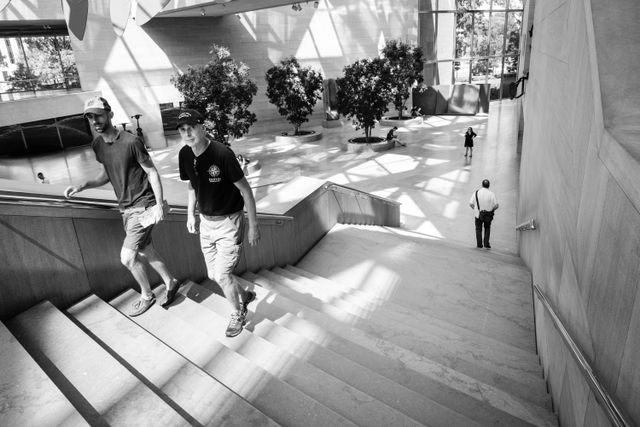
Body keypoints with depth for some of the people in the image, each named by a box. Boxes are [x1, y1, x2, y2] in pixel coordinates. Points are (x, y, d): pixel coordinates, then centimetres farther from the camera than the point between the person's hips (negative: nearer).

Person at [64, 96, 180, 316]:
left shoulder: (131, 142, -18)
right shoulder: (97, 144, 4)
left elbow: (152, 172, -13)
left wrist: (159, 204, -15)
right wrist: (82, 186, -1)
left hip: (143, 207, -8)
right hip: (126, 208, 8)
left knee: (127, 258, -5)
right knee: (145, 251, 16)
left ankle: (147, 296, 19)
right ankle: (170, 283, 36)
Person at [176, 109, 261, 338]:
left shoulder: (222, 154, -24)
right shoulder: (185, 155, -5)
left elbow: (245, 190, -17)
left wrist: (253, 226, -15)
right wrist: (190, 214, 15)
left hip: (229, 222, -6)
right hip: (206, 222, 7)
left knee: (222, 275, -4)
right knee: (213, 275, 14)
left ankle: (238, 314, 24)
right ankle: (245, 296, 42)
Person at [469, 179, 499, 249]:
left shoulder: (476, 192, -4)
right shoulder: (491, 193, -6)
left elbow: (471, 203, -7)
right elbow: (496, 205, -10)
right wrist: (492, 209, 11)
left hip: (478, 215, 0)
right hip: (488, 215, 0)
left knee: (478, 229, 17)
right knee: (487, 229, 20)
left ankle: (479, 244, 15)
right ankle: (486, 244, 10)